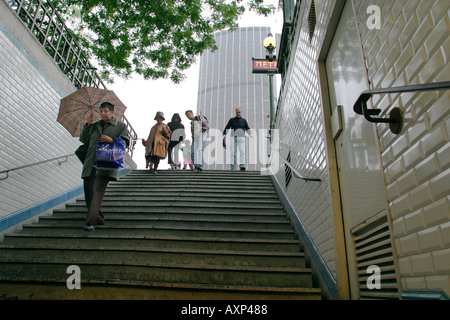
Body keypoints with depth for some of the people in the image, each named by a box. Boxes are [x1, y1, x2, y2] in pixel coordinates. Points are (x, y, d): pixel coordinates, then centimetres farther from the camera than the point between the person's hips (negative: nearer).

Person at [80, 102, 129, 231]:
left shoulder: (120, 126, 10)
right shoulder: (95, 126, 24)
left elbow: (126, 142, 2)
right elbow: (83, 140, 21)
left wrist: (111, 140, -12)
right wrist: (87, 125, 9)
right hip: (91, 163, 6)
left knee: (98, 189, -17)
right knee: (88, 190, 3)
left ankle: (91, 221, -19)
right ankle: (99, 219, 18)